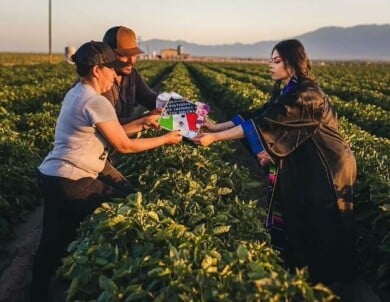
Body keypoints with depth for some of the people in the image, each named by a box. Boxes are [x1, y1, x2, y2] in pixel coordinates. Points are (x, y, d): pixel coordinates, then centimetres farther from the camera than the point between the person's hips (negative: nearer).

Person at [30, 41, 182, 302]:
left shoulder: (76, 94, 14)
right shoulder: (96, 102, -16)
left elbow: (110, 131, 19)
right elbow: (124, 145, -9)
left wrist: (143, 122, 16)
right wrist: (165, 139, 1)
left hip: (51, 176, 9)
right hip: (72, 183, -9)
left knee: (52, 242, 16)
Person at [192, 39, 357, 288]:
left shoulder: (306, 96, -26)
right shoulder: (287, 92, 5)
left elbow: (265, 124, -31)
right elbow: (257, 116, 2)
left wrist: (215, 137, -30)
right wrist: (217, 126, -6)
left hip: (328, 169, -9)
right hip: (306, 167, 9)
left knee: (322, 229, 5)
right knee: (301, 223, 16)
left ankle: (323, 279, 24)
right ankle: (305, 272, 33)